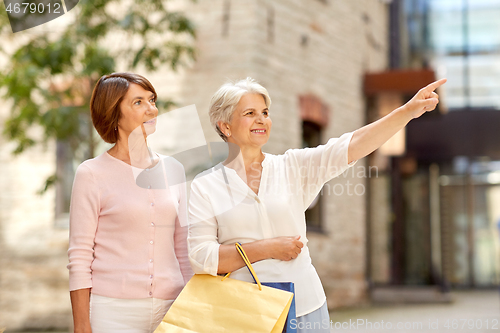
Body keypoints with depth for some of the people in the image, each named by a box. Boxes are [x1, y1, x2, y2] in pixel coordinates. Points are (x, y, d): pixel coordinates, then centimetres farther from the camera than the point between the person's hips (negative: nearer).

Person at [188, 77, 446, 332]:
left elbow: (351, 147, -7)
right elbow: (201, 258, -8)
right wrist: (267, 248, -12)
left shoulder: (293, 167, 5)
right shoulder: (205, 186, 0)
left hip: (306, 309, 2)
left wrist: (408, 110, -18)